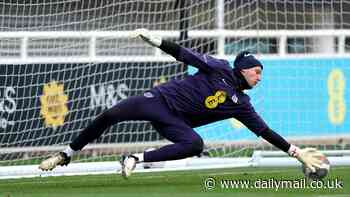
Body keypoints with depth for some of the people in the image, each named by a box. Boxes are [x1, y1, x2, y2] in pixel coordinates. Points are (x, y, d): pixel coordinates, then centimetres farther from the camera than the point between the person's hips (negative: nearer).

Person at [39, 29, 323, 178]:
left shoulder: (241, 104, 10)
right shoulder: (221, 70, 1)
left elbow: (265, 131, 11)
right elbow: (184, 54, -5)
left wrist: (297, 152, 7)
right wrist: (154, 39, -16)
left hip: (174, 122, 3)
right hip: (160, 99, -3)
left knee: (195, 144, -32)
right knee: (111, 115, -22)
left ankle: (137, 159, -24)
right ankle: (66, 155, -6)